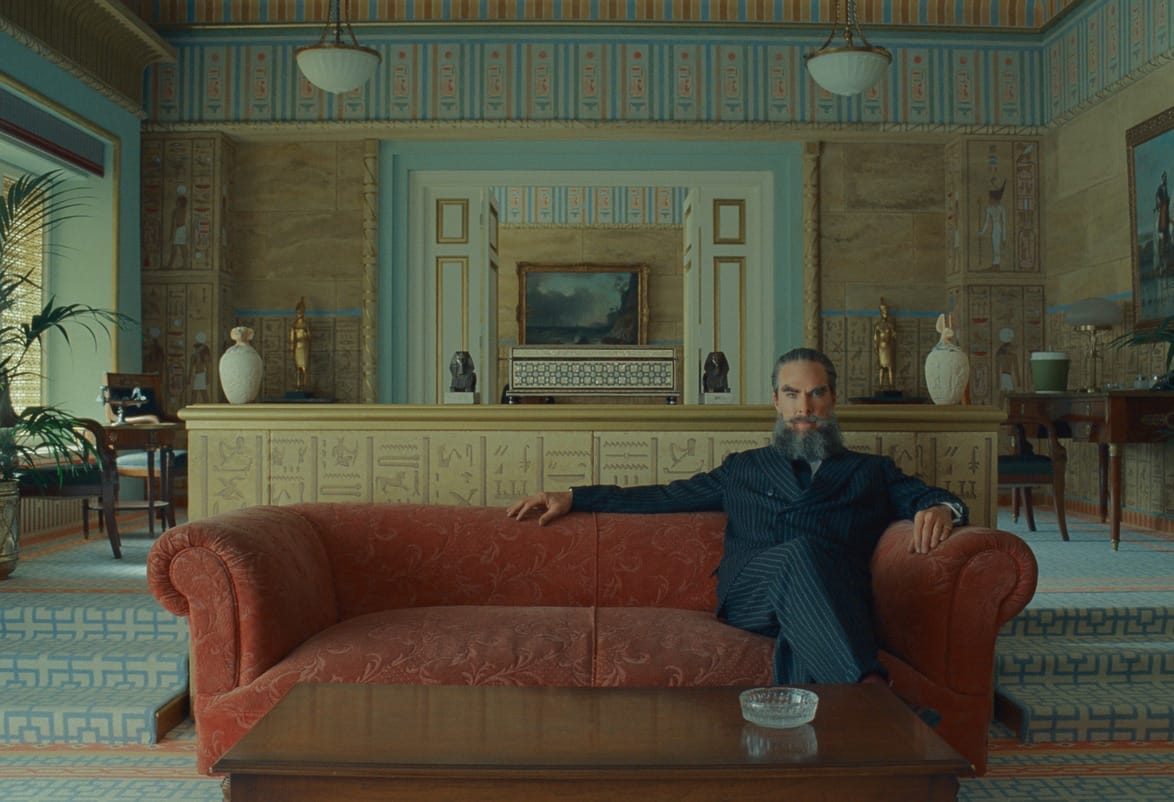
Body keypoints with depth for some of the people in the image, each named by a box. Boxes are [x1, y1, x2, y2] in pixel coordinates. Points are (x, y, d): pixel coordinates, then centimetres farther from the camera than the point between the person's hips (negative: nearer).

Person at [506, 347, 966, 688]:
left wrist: (941, 509, -7)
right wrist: (572, 498, 23)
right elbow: (667, 497, 30)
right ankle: (870, 690, -53)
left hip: (836, 598, 1)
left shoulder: (871, 472, 31)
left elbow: (925, 498, 21)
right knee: (800, 553, -37)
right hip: (746, 595, 0)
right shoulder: (744, 468, 32)